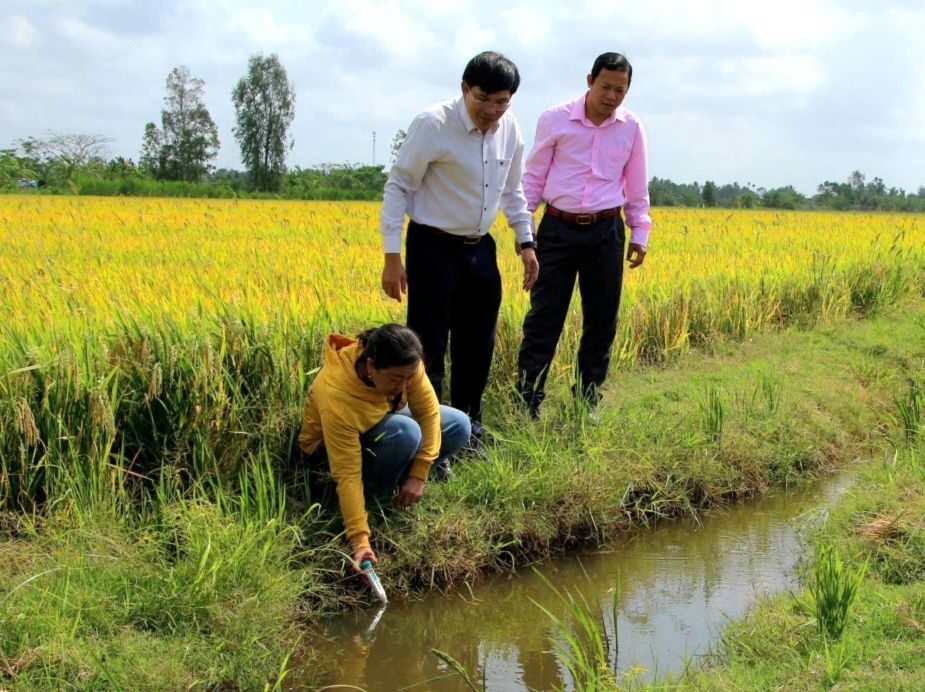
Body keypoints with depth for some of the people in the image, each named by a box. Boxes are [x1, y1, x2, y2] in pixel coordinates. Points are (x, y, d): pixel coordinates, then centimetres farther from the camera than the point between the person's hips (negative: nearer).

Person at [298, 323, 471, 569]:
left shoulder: (404, 366, -29)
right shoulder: (336, 399, -42)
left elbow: (428, 410, -20)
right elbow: (347, 475, -39)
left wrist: (418, 474, -26)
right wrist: (360, 540, -41)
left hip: (383, 417, 6)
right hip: (332, 443, -6)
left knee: (459, 426, -11)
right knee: (405, 432, -36)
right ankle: (376, 491, -11)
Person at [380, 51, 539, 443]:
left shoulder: (509, 130, 1)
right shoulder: (433, 125, -18)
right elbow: (398, 187, -14)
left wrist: (526, 242, 11)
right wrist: (392, 256, -17)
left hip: (480, 248, 7)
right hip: (433, 248, -6)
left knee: (478, 346, 15)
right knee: (429, 348, -4)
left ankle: (468, 426, 30)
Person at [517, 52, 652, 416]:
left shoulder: (631, 128, 3)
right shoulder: (555, 119, -4)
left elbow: (636, 187, 12)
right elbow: (535, 175, 3)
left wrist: (639, 234, 10)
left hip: (606, 232, 2)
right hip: (558, 228, -2)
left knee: (601, 319, 7)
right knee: (544, 317, -2)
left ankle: (588, 402, 19)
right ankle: (526, 402, 3)